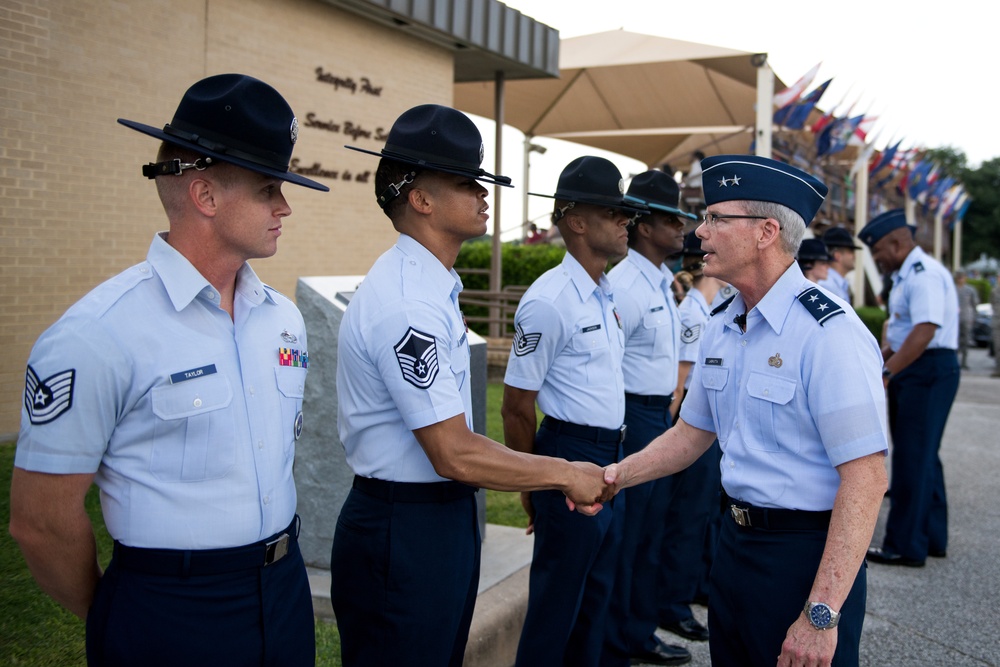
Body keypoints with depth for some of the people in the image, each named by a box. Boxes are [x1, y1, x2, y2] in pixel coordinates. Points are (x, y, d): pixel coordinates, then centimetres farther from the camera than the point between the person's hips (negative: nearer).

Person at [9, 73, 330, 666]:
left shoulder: (284, 317, 3)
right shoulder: (100, 335, -18)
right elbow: (41, 521, -12)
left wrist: (274, 560, 16)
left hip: (287, 594, 6)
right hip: (169, 619, -6)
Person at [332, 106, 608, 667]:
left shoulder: (434, 286, 8)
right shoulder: (408, 305, -24)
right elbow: (457, 456, -25)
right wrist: (565, 474, -13)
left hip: (445, 517, 10)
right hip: (404, 534, -10)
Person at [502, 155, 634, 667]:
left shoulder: (605, 295, 10)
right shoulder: (549, 301, -18)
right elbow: (516, 407, -14)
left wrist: (614, 467, 21)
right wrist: (533, 487, -5)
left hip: (610, 460, 9)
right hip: (571, 456, -8)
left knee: (598, 591, 20)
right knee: (558, 596, 6)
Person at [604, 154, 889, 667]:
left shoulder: (829, 334, -20)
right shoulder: (720, 328, 5)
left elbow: (865, 478, -23)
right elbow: (692, 432, 15)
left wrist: (822, 615, -25)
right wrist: (617, 475, 1)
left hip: (806, 552, -7)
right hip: (734, 542, 7)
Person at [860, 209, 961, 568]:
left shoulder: (925, 275, -17)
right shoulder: (906, 276, 15)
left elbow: (925, 330, -27)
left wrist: (887, 372, -28)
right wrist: (878, 361, 11)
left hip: (928, 372, -11)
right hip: (914, 371, 11)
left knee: (912, 458, -5)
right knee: (923, 456, 16)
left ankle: (906, 545, 4)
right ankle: (932, 538, 28)